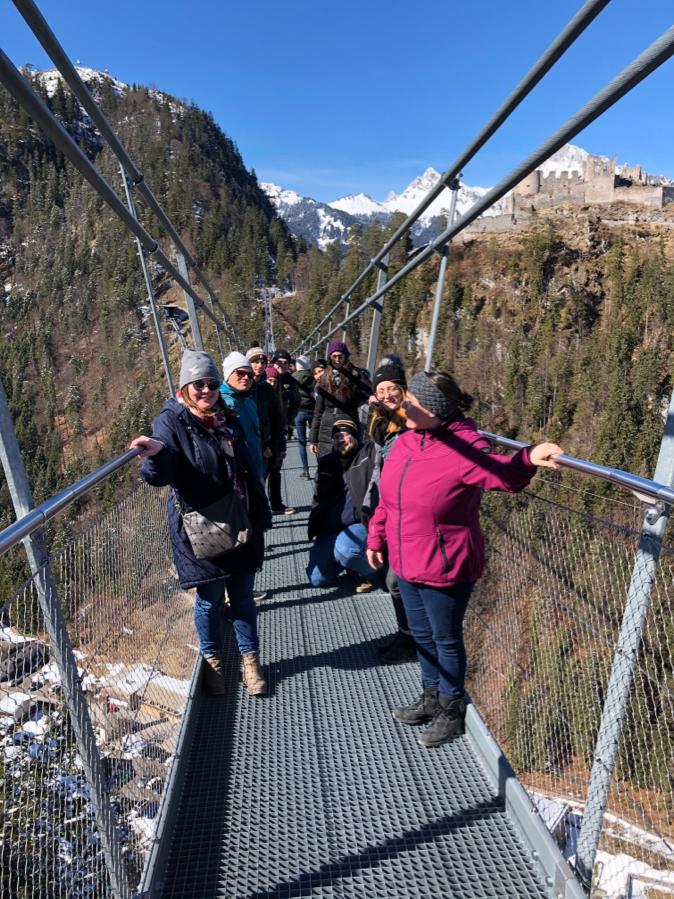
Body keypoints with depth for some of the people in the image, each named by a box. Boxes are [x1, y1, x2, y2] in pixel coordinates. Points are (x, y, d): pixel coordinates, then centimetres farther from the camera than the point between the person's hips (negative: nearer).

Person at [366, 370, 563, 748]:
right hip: (406, 562, 7)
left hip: (445, 568, -7)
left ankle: (452, 711, 38)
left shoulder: (464, 446, -23)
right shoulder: (407, 441, -1)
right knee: (422, 634, 24)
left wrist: (528, 459, -61)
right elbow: (388, 497, 9)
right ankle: (432, 698, 48)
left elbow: (500, 472, -41)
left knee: (446, 640, 14)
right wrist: (377, 538, 13)